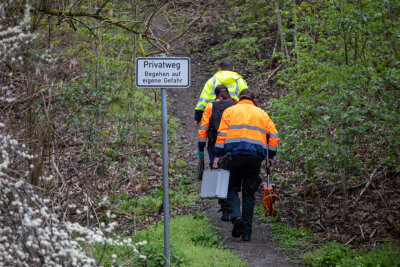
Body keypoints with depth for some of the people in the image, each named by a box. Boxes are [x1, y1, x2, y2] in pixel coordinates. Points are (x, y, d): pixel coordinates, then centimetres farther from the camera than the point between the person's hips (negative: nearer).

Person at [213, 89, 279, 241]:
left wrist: (218, 155, 0)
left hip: (235, 153, -2)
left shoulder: (230, 111, 12)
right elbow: (274, 134, 10)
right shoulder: (262, 113, 19)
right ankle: (246, 232, 4)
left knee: (232, 189, 11)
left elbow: (222, 133, 1)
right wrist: (271, 156, 15)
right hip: (256, 156, 2)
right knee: (249, 194, 8)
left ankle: (236, 216, -17)